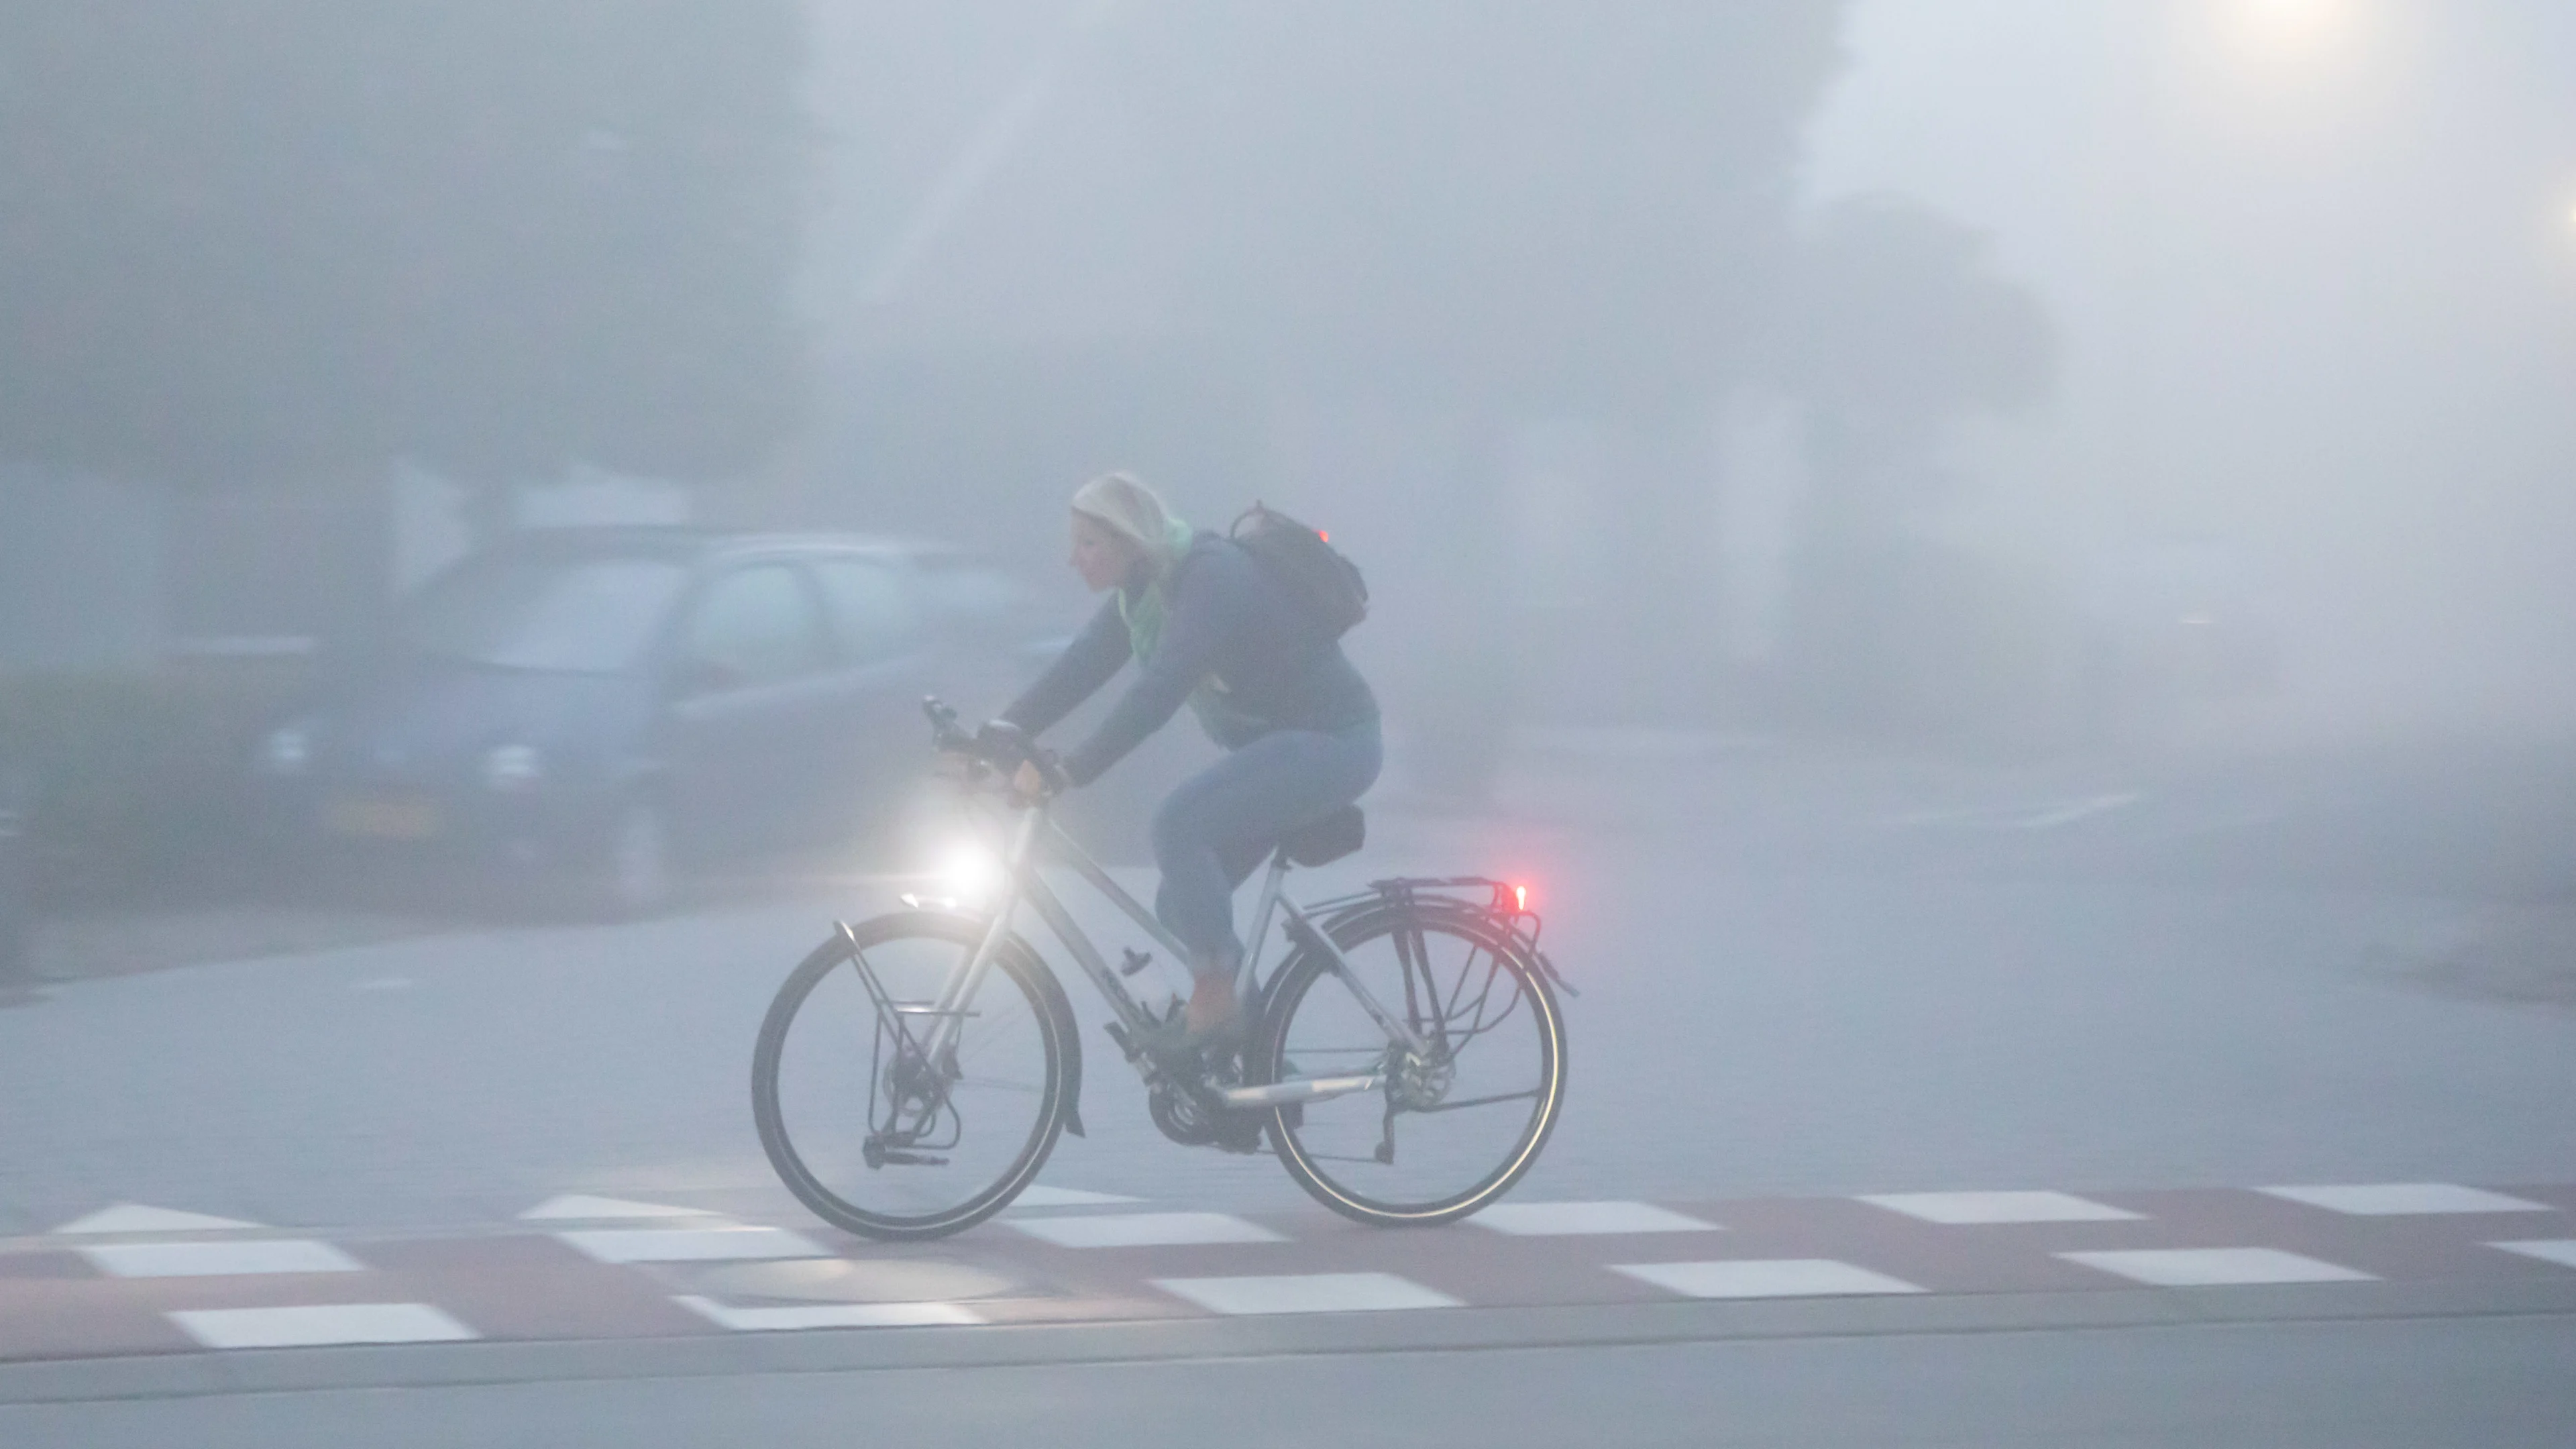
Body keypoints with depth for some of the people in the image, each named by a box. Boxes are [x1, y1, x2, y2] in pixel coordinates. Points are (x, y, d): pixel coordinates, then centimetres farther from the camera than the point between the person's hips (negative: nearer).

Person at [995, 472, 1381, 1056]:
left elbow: (1156, 695, -35)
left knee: (1179, 824, -27)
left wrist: (1070, 771, -38)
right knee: (1183, 906, 2)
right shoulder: (1142, 590, 4)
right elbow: (1078, 669, 1)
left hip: (1328, 743, -10)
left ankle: (1214, 1005, -18)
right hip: (1272, 746, 10)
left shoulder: (1211, 581, -25)